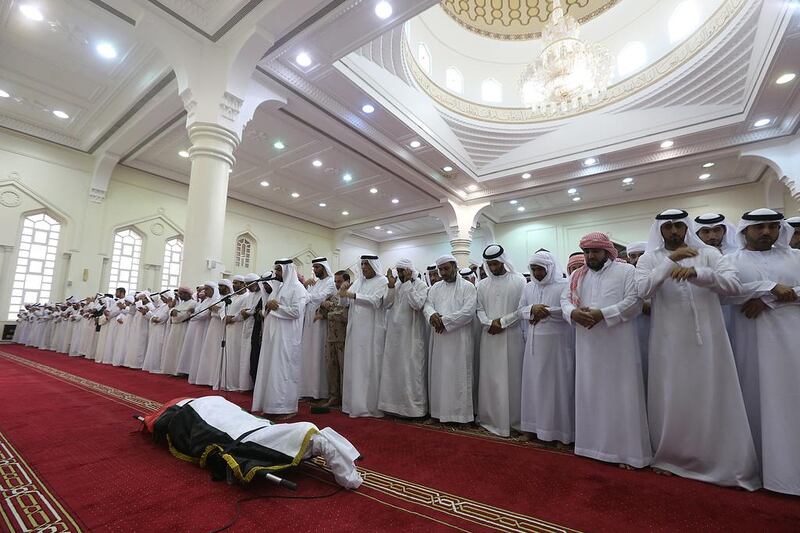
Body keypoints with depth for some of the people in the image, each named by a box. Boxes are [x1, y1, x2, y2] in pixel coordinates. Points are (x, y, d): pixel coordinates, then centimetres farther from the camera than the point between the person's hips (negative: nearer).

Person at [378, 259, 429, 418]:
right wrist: (391, 286, -8)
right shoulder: (397, 285, 11)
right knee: (394, 369, 11)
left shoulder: (421, 285, -6)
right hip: (394, 333, 6)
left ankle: (414, 406, 12)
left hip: (411, 334, -6)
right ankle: (396, 402, 23)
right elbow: (388, 304, 4)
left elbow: (417, 304, -21)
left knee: (411, 371, 0)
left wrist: (408, 283, -19)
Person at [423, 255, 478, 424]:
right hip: (438, 338, 5)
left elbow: (469, 311, -13)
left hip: (459, 338, -5)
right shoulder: (435, 287, 14)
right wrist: (432, 315, -20)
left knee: (459, 375, 1)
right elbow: (427, 305, 4)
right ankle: (439, 410, 21)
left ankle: (460, 412, 13)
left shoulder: (468, 287, -2)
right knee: (438, 374, 9)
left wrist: (445, 321, -16)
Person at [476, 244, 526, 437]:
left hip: (512, 336, -3)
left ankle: (513, 419, 17)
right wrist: (489, 323, -10)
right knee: (490, 378, 6)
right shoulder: (482, 284, 9)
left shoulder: (519, 281, 0)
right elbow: (479, 309, 8)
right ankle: (492, 418, 18)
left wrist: (503, 322, -12)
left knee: (512, 377, 3)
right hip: (490, 336, 3)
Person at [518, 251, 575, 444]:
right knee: (534, 382, 9)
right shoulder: (528, 287, 11)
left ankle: (559, 429, 16)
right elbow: (520, 311, 10)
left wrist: (546, 311, -14)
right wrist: (532, 309, -10)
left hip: (558, 341, -4)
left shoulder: (564, 286, -5)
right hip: (534, 341, 5)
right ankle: (533, 425, 20)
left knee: (557, 383, 2)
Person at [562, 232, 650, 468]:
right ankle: (594, 443, 24)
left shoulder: (626, 271, 1)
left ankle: (625, 449, 13)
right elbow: (565, 299, 8)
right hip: (587, 345, 5)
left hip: (618, 345, -4)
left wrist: (603, 314, -19)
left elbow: (634, 302, -9)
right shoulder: (577, 276, 14)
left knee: (621, 395, 1)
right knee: (590, 393, 11)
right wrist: (573, 313, -14)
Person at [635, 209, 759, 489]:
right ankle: (673, 456, 25)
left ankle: (720, 461, 23)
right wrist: (670, 260, -17)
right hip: (669, 342, 0)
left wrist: (696, 272, -25)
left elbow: (734, 284, -9)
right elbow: (643, 290, -13)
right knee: (672, 400, 8)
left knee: (712, 399, 7)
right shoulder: (649, 259, 3)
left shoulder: (708, 253, 4)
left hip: (706, 339, 1)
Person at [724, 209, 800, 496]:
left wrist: (767, 299, -11)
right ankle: (763, 463, 10)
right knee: (758, 397, 1)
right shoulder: (731, 261, 6)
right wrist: (771, 287, -14)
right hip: (753, 340, -2)